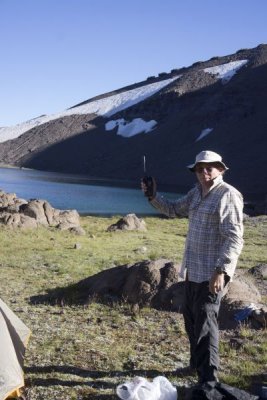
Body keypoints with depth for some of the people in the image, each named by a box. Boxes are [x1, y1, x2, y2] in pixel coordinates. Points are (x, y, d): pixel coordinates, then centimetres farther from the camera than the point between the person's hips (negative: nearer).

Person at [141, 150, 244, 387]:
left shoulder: (228, 195, -15)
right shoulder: (196, 193, 11)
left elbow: (234, 239, -20)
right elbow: (174, 210, 26)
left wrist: (221, 271, -25)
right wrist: (153, 196, 11)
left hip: (212, 273, -9)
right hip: (193, 270, 9)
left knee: (205, 323, -7)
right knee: (191, 318, 20)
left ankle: (209, 380, 2)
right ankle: (197, 363, 39)